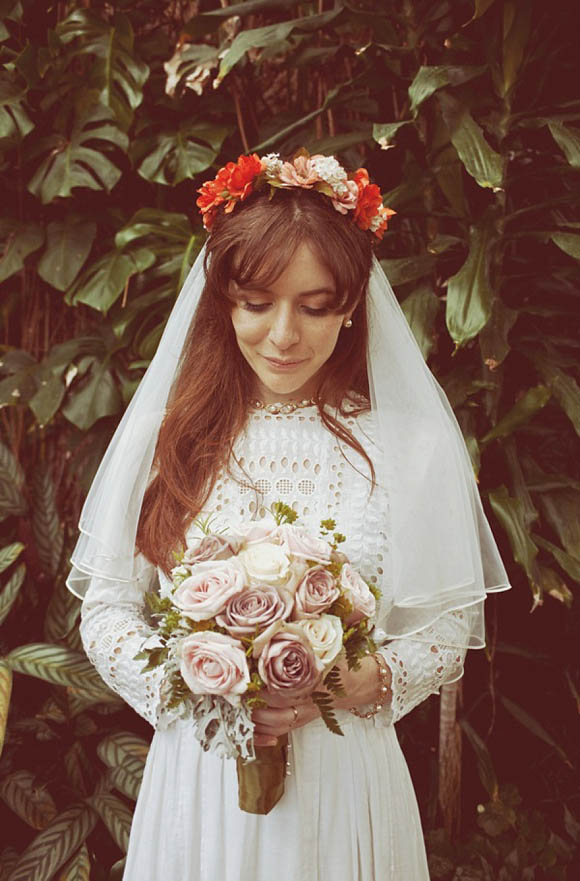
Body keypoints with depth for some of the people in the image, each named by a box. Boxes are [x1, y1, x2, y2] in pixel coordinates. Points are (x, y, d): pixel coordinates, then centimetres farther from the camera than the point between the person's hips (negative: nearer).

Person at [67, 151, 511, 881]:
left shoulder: (411, 443, -6)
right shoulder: (169, 429, -2)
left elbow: (447, 630, -2)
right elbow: (106, 607, 1)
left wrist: (357, 683, -19)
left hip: (341, 775, -1)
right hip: (197, 774, 1)